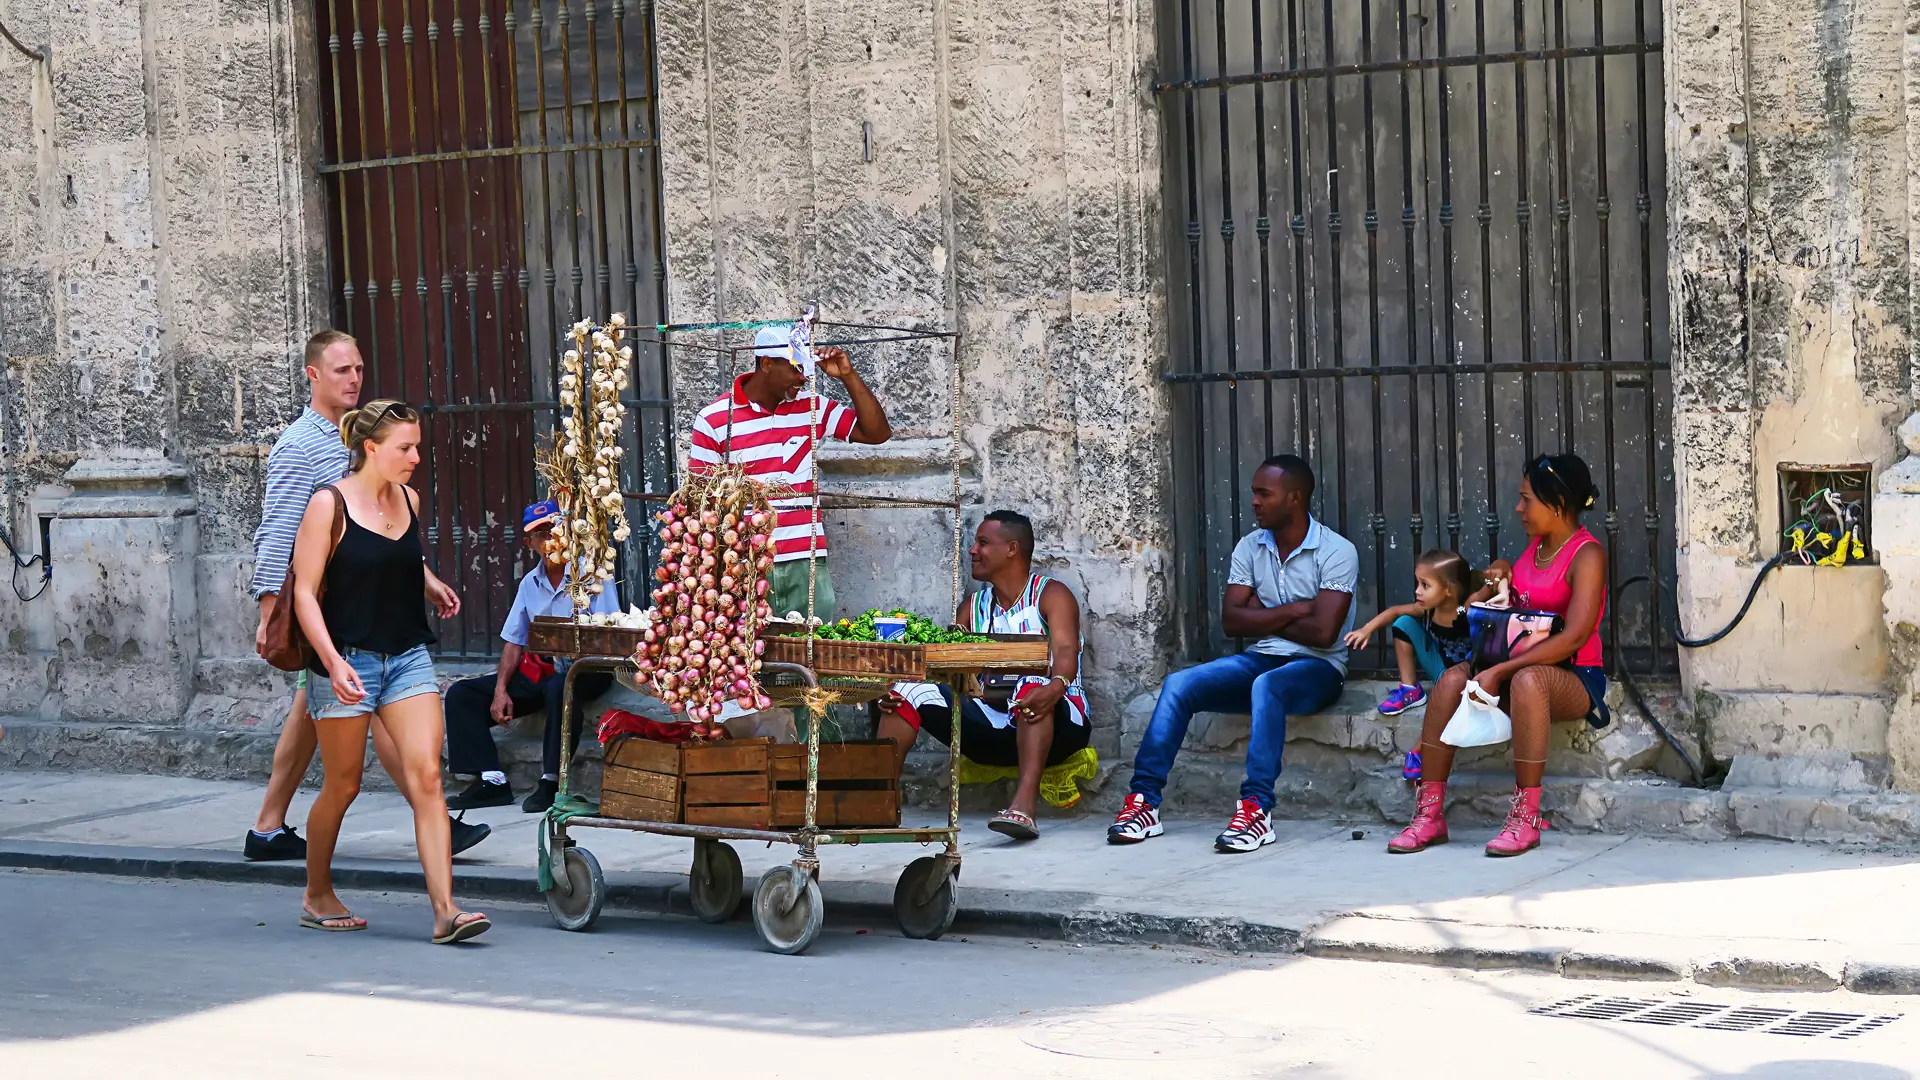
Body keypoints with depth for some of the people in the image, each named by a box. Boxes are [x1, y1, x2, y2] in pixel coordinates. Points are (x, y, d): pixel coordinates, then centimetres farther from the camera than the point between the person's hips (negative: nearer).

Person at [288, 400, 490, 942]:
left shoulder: (409, 500, 9)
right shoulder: (329, 505, -9)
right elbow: (305, 592, -11)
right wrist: (333, 662, -21)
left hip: (408, 658, 5)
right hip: (347, 661, -5)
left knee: (426, 776, -9)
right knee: (343, 785, 7)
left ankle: (445, 911, -15)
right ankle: (317, 895, 28)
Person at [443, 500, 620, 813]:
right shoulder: (530, 582, 13)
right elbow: (513, 642, 13)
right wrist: (501, 690, 1)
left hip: (584, 671, -7)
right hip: (537, 672, 7)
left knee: (559, 687, -42)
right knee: (461, 695, -4)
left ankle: (552, 782, -31)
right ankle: (491, 780, -10)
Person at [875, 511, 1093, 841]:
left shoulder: (1050, 595, 0)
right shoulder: (973, 607, 18)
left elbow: (1065, 652, -18)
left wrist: (1056, 686, -42)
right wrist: (895, 689, -15)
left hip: (1055, 726, -5)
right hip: (993, 730, 5)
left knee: (1032, 684, -39)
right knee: (910, 688, -10)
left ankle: (1025, 805, -57)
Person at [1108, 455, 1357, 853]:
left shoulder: (1337, 552, -10)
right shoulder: (1250, 547, 8)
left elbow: (1323, 632, -20)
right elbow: (1231, 620, -1)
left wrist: (1264, 616, -6)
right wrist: (1291, 611, -10)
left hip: (1317, 668, -6)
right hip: (1261, 659, 6)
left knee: (1267, 686, -40)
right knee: (1179, 685, -19)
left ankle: (1257, 809, -44)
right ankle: (1144, 799, -23)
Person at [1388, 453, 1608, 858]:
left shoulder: (1587, 555, -12)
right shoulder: (1535, 546, 13)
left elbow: (1574, 636, -23)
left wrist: (1499, 671, -27)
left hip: (1576, 678, -7)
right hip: (1520, 666, 7)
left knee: (1528, 679, -40)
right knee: (1452, 679, -20)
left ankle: (1526, 817, -34)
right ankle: (1429, 814, -21)